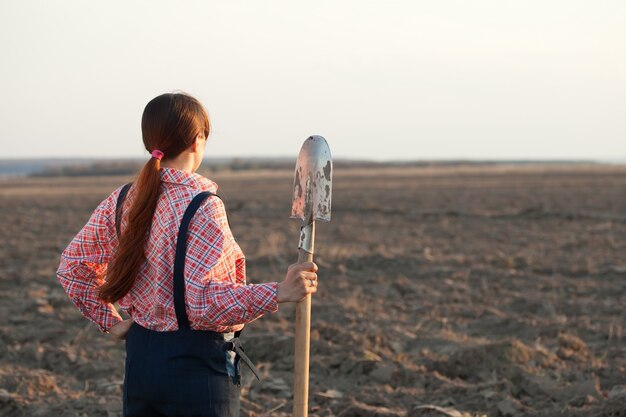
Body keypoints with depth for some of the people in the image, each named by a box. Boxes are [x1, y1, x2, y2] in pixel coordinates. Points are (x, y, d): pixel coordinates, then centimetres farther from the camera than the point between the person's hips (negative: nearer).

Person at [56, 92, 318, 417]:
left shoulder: (122, 202, 3)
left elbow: (72, 266, 10)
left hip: (140, 357, 7)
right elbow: (202, 303, -24)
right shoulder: (203, 207, -18)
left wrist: (111, 323, 13)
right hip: (196, 365, -7)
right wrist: (278, 293, -26)